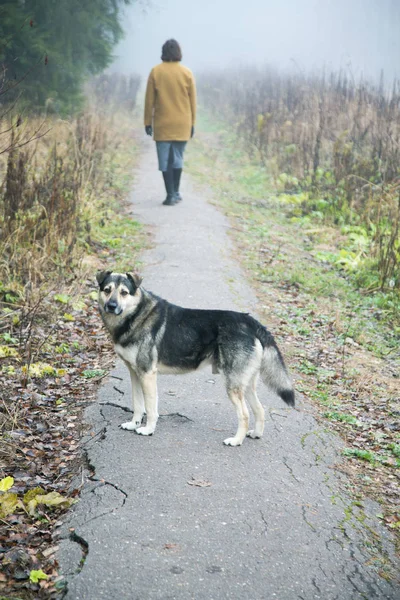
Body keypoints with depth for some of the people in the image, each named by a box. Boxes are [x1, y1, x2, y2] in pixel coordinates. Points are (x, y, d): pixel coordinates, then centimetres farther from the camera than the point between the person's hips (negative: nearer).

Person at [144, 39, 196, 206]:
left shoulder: (155, 72, -4)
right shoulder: (187, 73, -1)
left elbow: (149, 100, -2)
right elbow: (192, 101, 3)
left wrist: (148, 122, 5)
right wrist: (192, 123, 10)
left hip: (162, 125, -2)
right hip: (182, 124, 2)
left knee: (165, 160, 2)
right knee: (178, 158, 14)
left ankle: (170, 195, -2)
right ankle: (175, 193, 21)